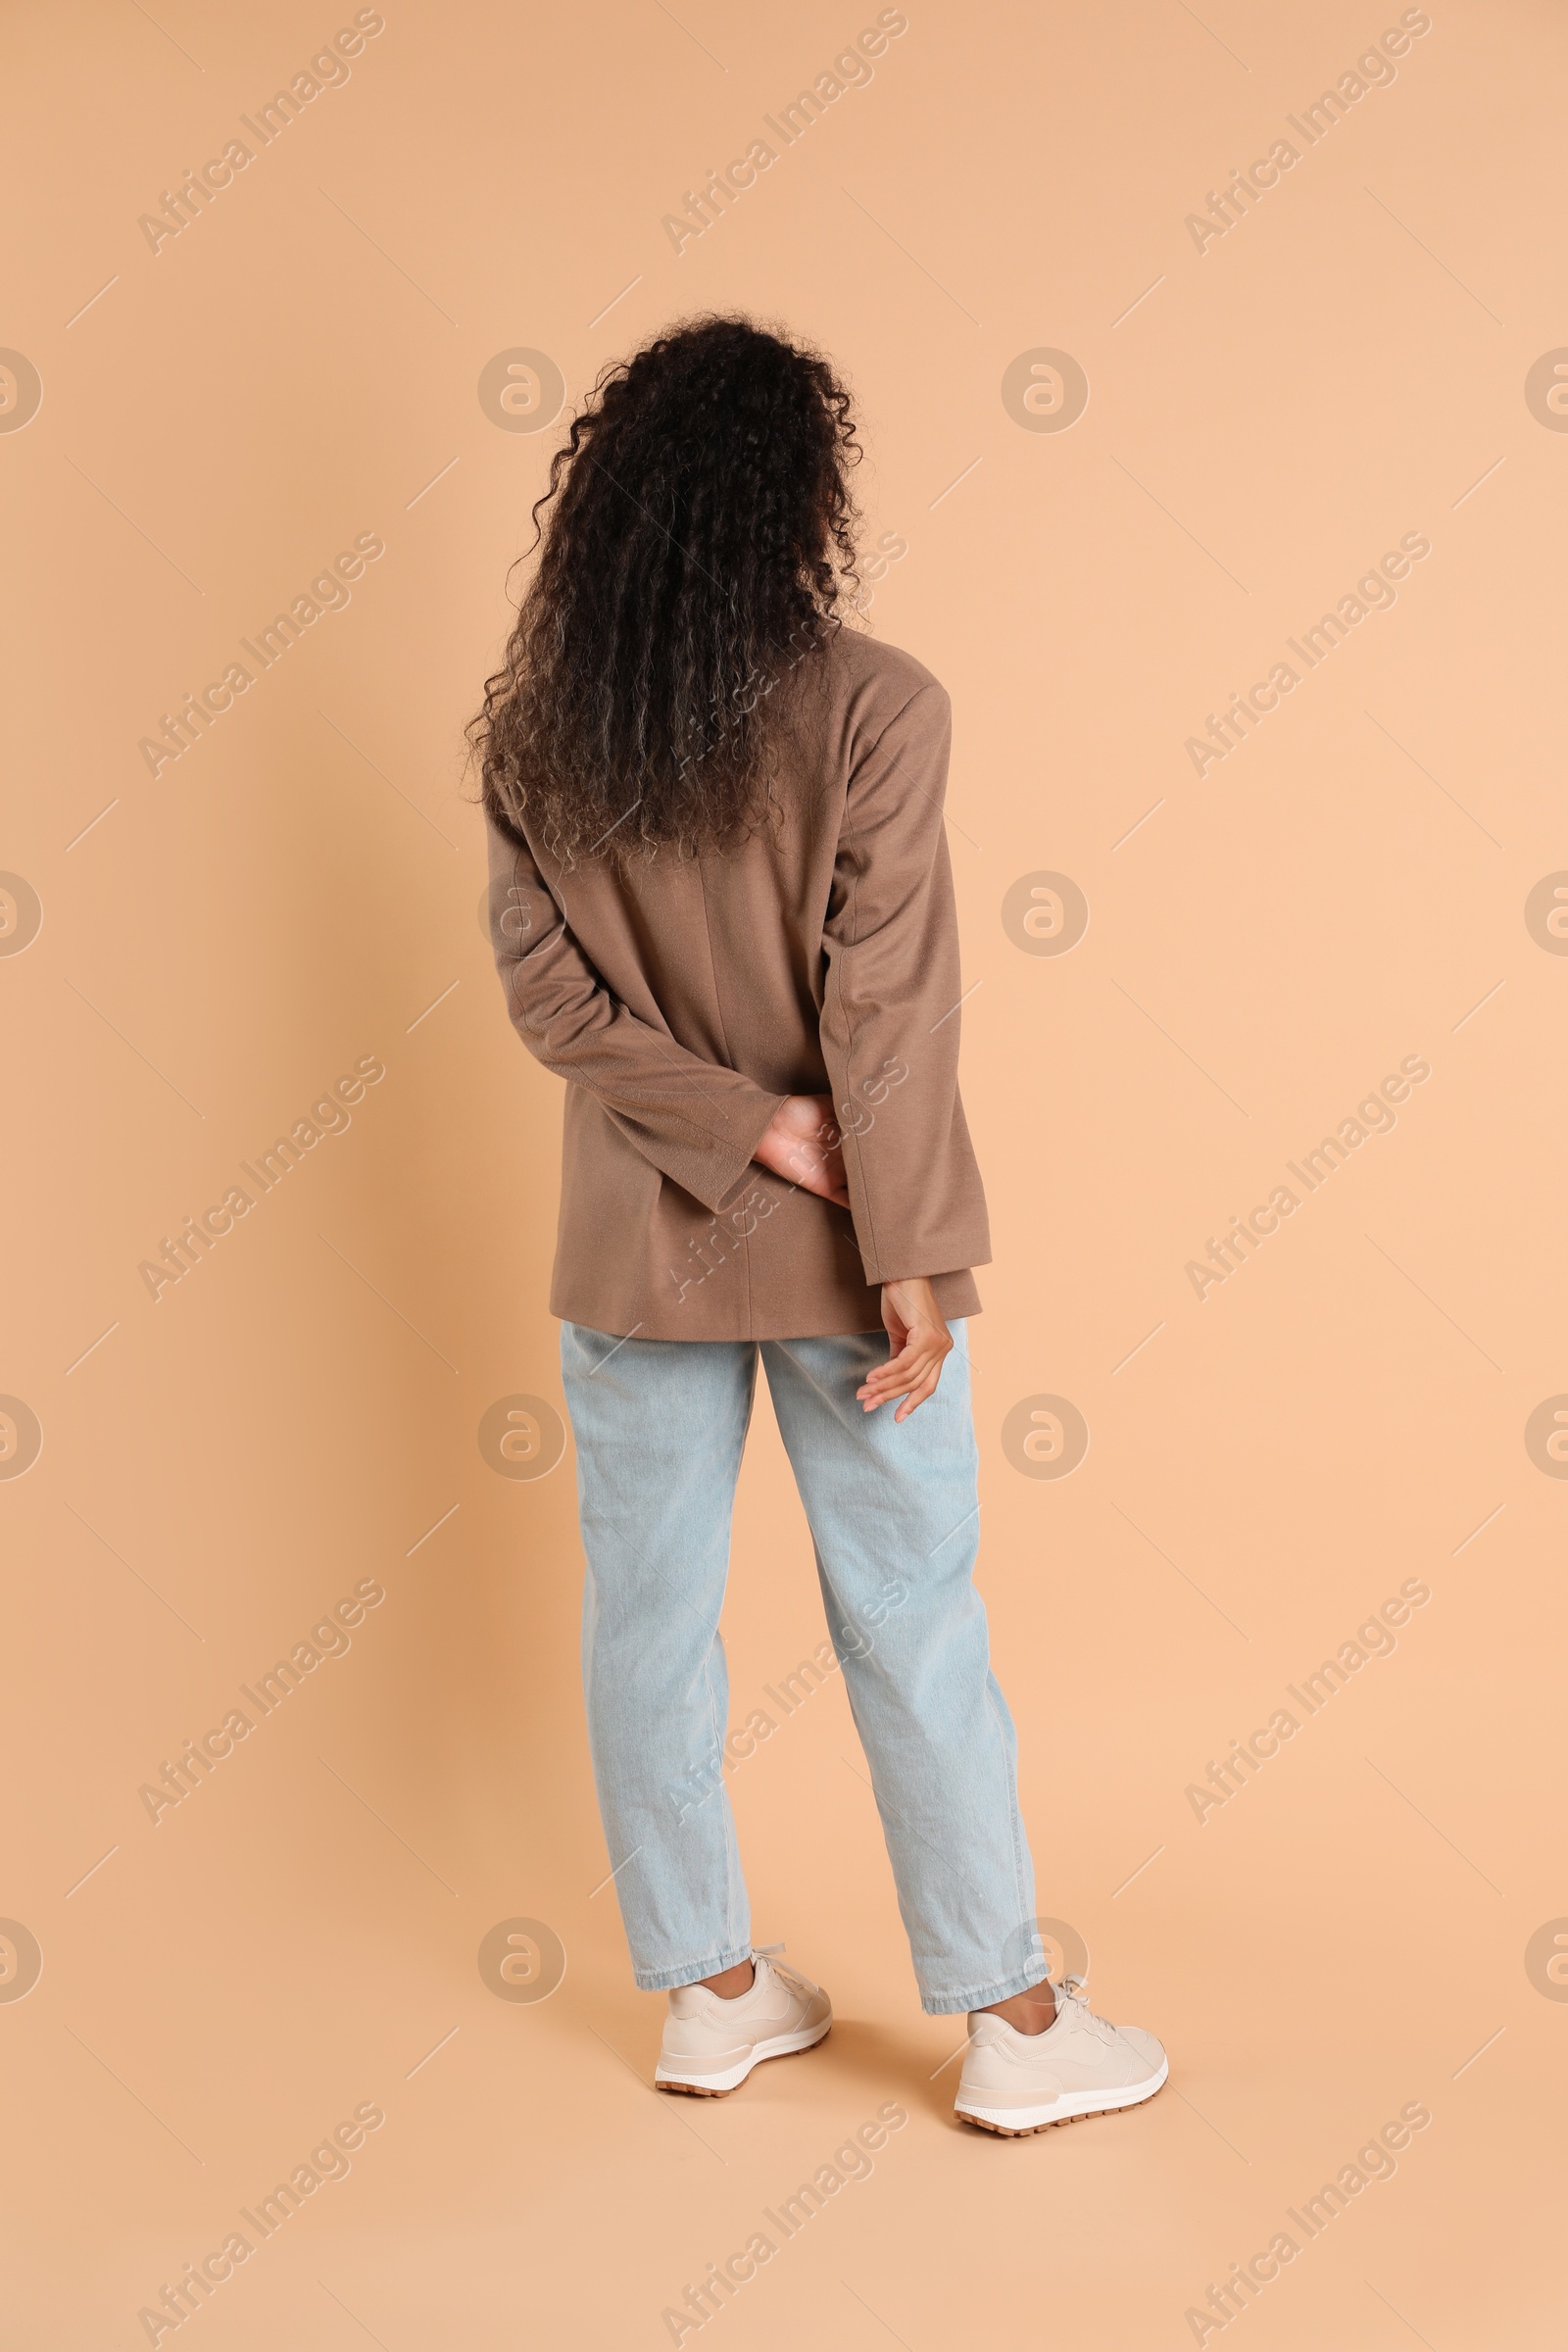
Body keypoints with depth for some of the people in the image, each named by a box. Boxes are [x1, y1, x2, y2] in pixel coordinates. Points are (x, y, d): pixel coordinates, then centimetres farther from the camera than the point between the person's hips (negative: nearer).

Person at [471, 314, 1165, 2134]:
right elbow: (888, 1006, -17)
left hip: (632, 1237, 4)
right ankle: (1009, 2026, 21)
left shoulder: (533, 724, -2)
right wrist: (914, 1255, -12)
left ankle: (707, 1991, 29)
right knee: (911, 1624, 8)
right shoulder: (872, 708, -15)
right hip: (835, 1246, -3)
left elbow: (542, 983, -6)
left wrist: (745, 1127, -9)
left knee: (646, 1611, 14)